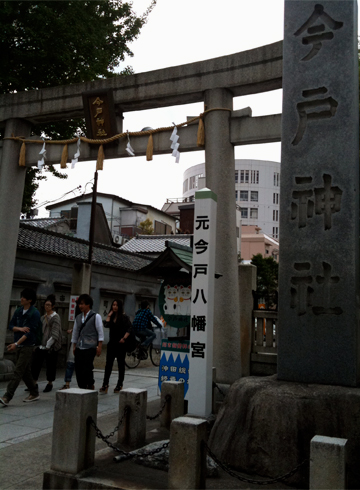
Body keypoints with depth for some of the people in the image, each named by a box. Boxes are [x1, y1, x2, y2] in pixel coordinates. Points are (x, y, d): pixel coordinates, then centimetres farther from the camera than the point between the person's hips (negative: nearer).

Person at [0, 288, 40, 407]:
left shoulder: (34, 313, -12)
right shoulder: (18, 311, 8)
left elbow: (30, 332, -17)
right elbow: (11, 325, 8)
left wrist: (16, 344, -21)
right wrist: (20, 328, -14)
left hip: (27, 346, -7)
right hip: (19, 346, 7)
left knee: (18, 371, -9)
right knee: (25, 372, 13)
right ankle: (34, 393, 26)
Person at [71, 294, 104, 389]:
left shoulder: (96, 316, -2)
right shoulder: (78, 317, 15)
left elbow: (100, 332, -4)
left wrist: (99, 346, -9)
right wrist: (74, 346, 17)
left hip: (90, 348, -5)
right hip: (79, 348, 6)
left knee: (87, 369, -10)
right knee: (78, 369, 3)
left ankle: (91, 386, 9)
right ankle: (82, 388, 14)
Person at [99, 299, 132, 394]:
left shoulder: (124, 317, -5)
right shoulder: (111, 316, 9)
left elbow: (129, 328, -11)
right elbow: (106, 325, -7)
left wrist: (124, 338, -19)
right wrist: (109, 315, -5)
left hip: (120, 344, -4)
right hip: (112, 343, 4)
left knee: (121, 364, 6)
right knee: (108, 364, -1)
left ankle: (119, 385, 16)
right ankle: (105, 385, -1)